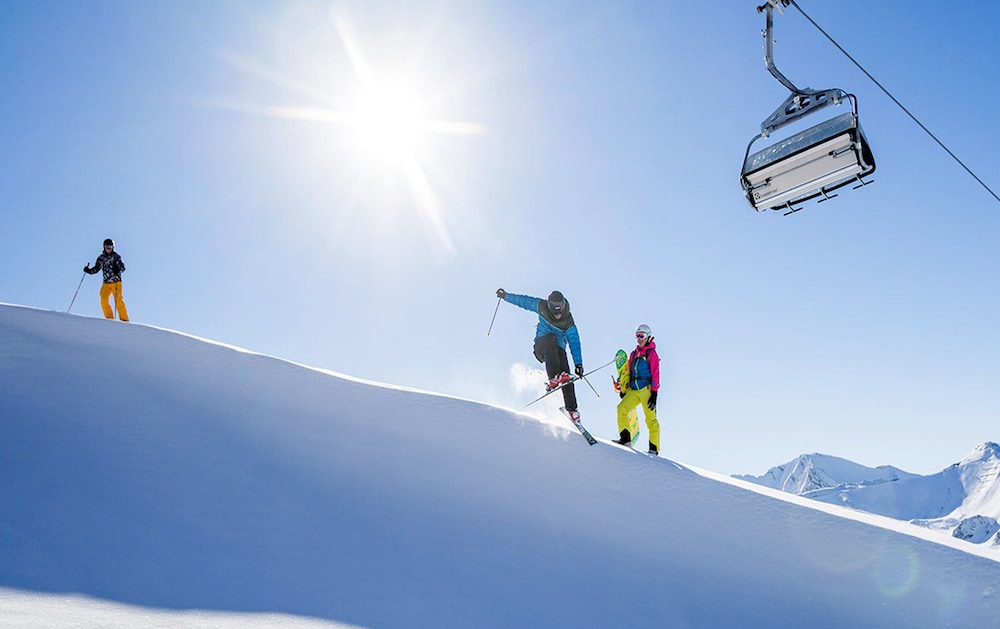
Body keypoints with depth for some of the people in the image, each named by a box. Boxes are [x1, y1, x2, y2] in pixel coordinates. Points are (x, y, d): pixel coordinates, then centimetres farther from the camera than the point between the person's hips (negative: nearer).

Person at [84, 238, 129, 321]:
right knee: (104, 301, -9)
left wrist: (118, 270, -27)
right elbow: (96, 268, 18)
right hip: (106, 283, 4)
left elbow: (122, 267, -7)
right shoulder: (101, 258, 12)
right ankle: (109, 318, 0)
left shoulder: (116, 256, 1)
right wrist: (88, 270, 1)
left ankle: (124, 320, -12)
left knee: (118, 301, -14)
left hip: (116, 282, -4)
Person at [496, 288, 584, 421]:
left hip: (558, 348, 1)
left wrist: (578, 363, -14)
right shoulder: (542, 307, -4)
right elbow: (524, 301, 11)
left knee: (566, 374, -21)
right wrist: (506, 296, 21)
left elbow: (574, 342, -8)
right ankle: (553, 378, -46)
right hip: (542, 345, -1)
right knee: (551, 338, -36)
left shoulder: (568, 321, -9)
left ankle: (572, 410, -8)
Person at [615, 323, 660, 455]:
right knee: (622, 408, -13)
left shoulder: (651, 353, 0)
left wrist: (654, 393, -12)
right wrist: (624, 389, 18)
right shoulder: (633, 354, 19)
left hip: (646, 390, -6)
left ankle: (654, 449, -1)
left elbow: (655, 374, -5)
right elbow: (629, 373, 23)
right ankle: (625, 438, -6)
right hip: (633, 390, 6)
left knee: (651, 419, -6)